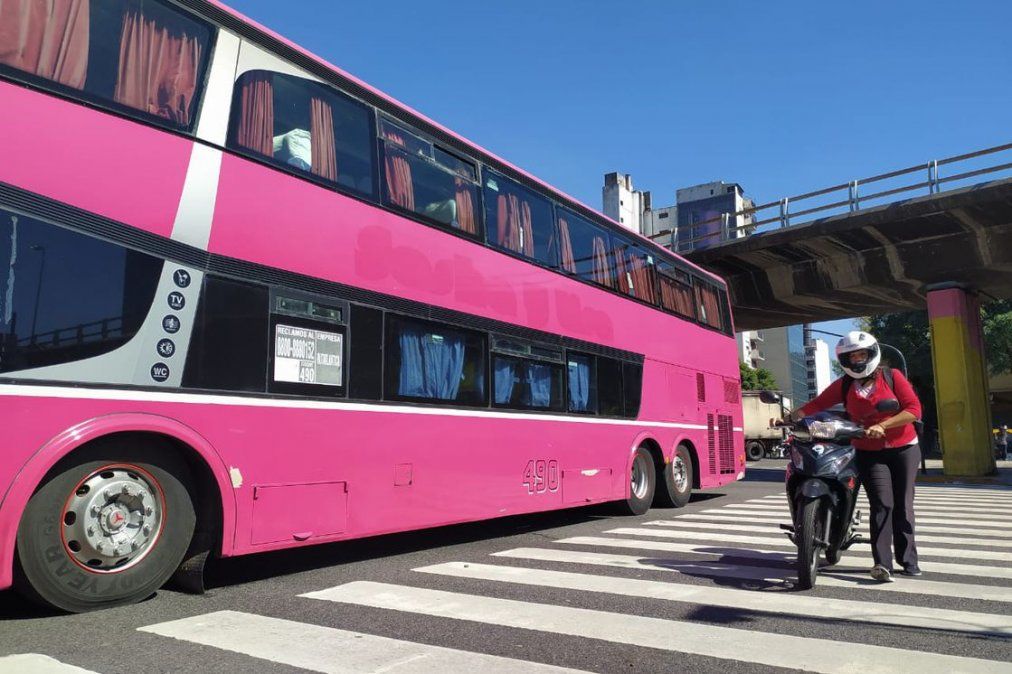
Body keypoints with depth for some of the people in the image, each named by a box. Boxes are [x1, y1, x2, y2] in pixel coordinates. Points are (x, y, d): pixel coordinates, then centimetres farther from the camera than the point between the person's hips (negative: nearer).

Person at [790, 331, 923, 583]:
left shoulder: (892, 376, -1)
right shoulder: (843, 385, 3)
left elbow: (914, 409, -8)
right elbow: (817, 403, -4)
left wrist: (882, 425, -19)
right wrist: (792, 417, -19)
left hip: (903, 448, 1)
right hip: (869, 453, 0)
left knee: (903, 505, 5)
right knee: (882, 504, -13)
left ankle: (908, 560, 17)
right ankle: (882, 563, -16)